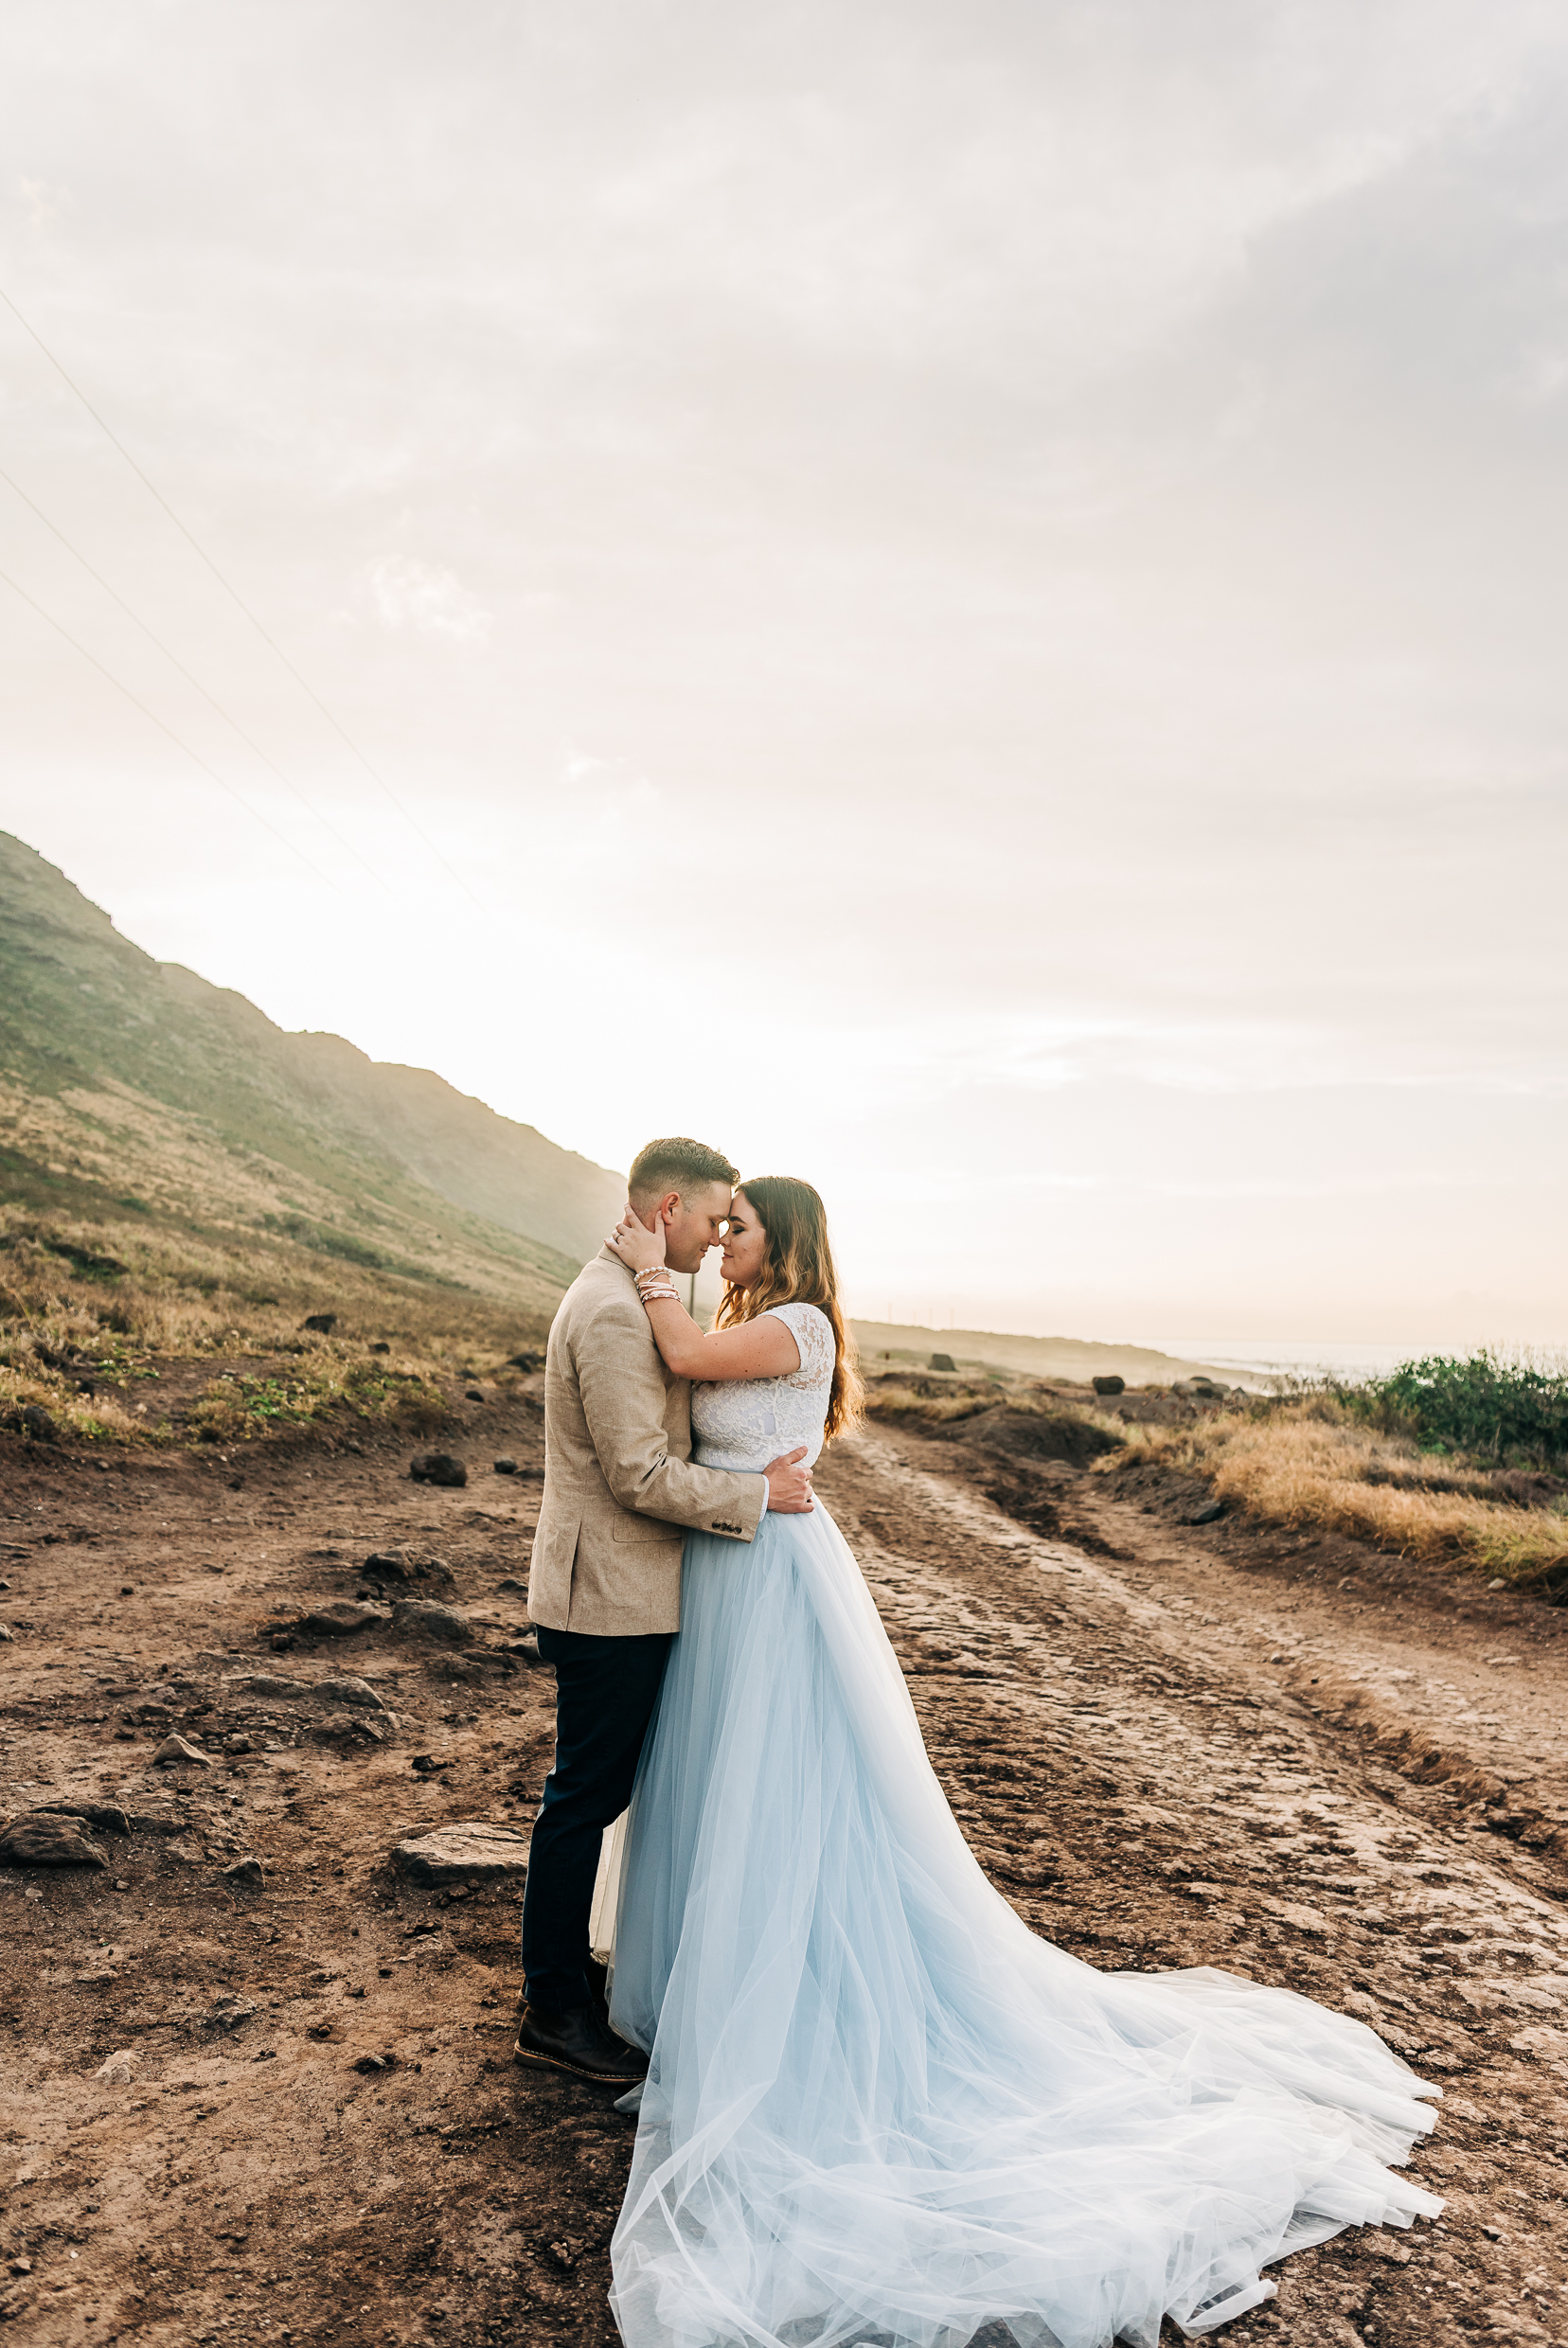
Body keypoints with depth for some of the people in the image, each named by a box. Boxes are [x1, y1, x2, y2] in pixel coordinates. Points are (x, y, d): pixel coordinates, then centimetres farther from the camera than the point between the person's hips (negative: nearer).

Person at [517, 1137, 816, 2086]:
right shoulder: (614, 1312, -22)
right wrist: (757, 1492, -15)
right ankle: (554, 2012, 18)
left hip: (615, 1591, 10)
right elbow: (640, 1476, -24)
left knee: (593, 1791, 20)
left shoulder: (622, 1294, 12)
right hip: (612, 1596, -10)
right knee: (587, 1796, 3)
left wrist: (757, 1469, 12)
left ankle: (564, 1968, 36)